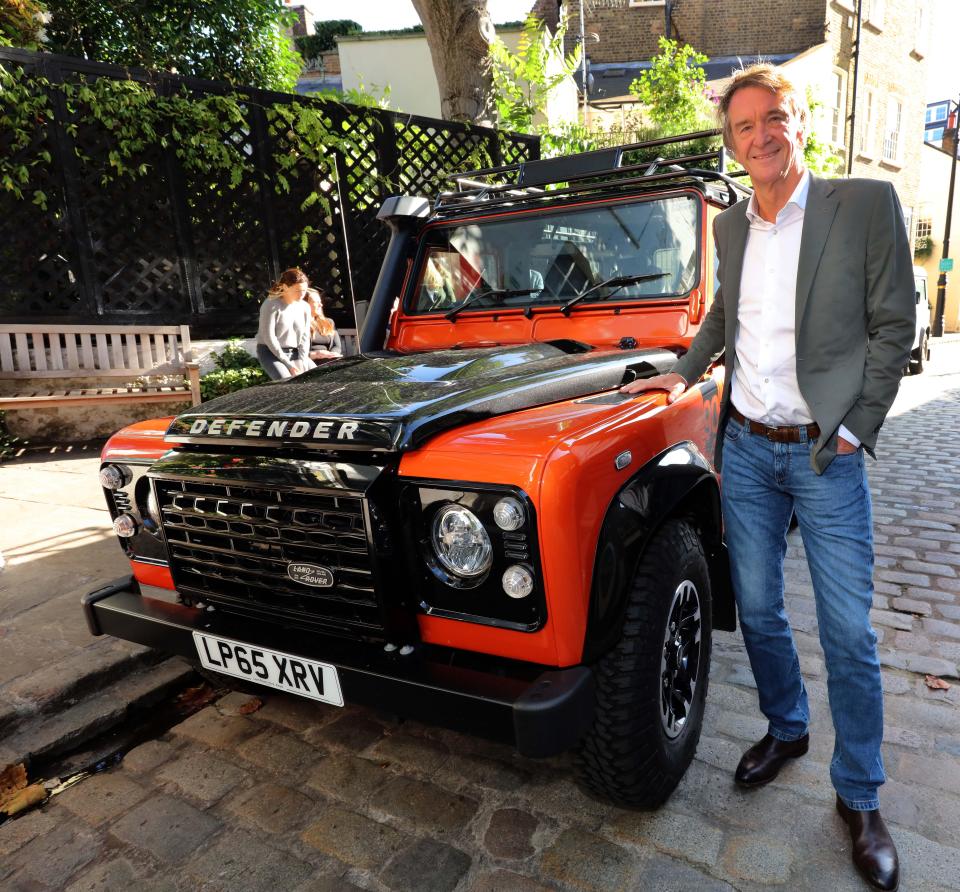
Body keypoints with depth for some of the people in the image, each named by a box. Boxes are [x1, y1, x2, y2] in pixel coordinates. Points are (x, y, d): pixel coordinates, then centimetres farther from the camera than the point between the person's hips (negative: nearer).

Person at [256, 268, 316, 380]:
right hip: (270, 352, -6)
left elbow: (305, 337, 4)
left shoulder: (305, 307, 3)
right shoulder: (271, 305, -14)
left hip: (295, 353, 6)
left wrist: (301, 362, -9)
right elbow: (268, 337, -17)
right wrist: (288, 363, -19)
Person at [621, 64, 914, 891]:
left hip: (825, 454, -3)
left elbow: (893, 326, -5)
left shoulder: (867, 204, -5)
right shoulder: (730, 226, 9)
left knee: (848, 634, 3)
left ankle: (860, 798, 23)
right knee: (758, 613, 12)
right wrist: (685, 370, 11)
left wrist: (855, 428, -10)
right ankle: (787, 729, 37)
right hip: (744, 448, 4)